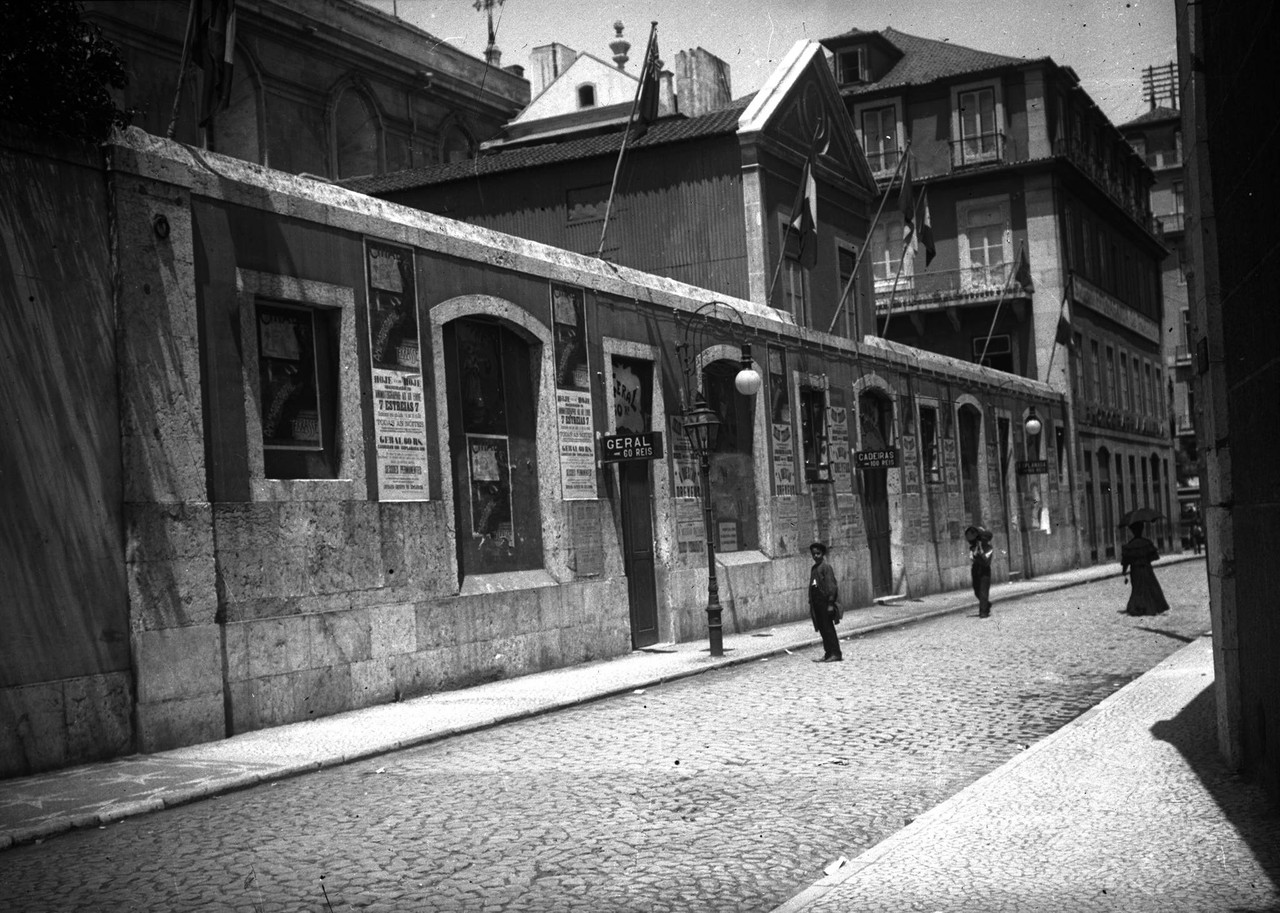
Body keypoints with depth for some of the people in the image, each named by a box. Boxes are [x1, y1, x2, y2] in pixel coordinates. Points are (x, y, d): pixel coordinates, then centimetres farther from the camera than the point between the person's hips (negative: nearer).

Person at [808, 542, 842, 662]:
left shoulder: (826, 567, -9)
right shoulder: (814, 568, 16)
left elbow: (831, 585, -14)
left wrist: (830, 603, -18)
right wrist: (811, 603, 16)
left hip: (825, 602, -8)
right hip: (816, 603, 8)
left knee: (828, 628, -6)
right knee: (822, 629, 8)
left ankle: (835, 654, -3)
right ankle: (828, 654, 13)